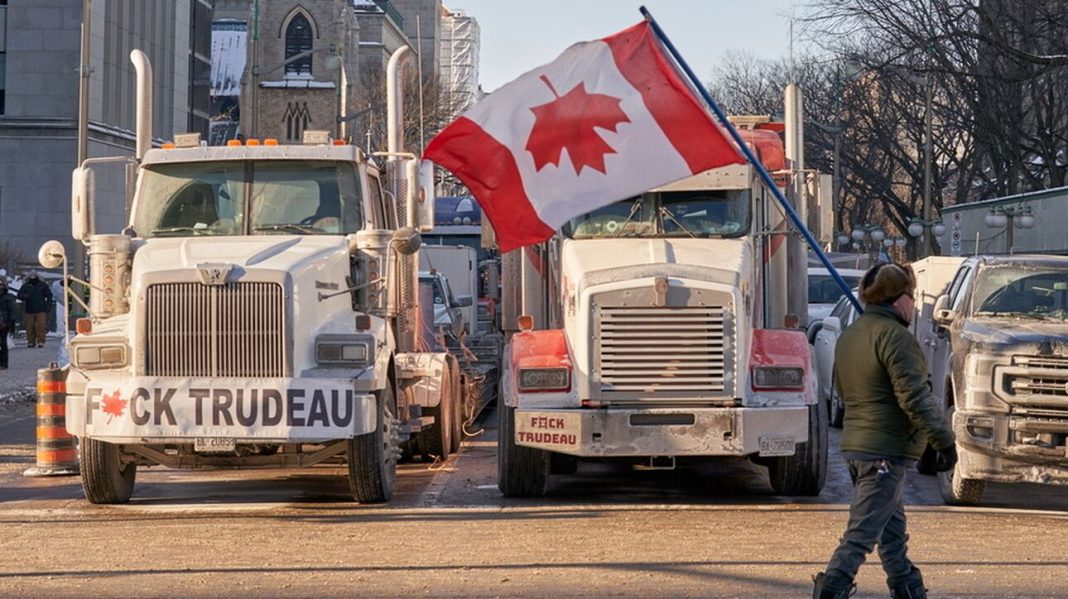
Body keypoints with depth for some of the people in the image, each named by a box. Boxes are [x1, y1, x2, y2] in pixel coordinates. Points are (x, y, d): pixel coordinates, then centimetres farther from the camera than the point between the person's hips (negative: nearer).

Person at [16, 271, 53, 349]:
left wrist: (48, 306, -1)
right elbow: (19, 295, 5)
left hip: (41, 311, -2)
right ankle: (31, 342, 8)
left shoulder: (43, 285, 6)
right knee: (30, 327, 1)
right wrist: (25, 296, -18)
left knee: (40, 326, -11)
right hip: (30, 311, 2)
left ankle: (40, 341, -9)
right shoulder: (26, 286, 8)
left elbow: (49, 295, 8)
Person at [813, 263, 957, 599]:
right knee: (862, 533, -10)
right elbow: (915, 398, -20)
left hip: (854, 445, 10)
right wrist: (944, 441, -15)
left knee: (893, 527, 19)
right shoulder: (894, 336, -16)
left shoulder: (850, 335, 14)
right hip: (886, 451, -10)